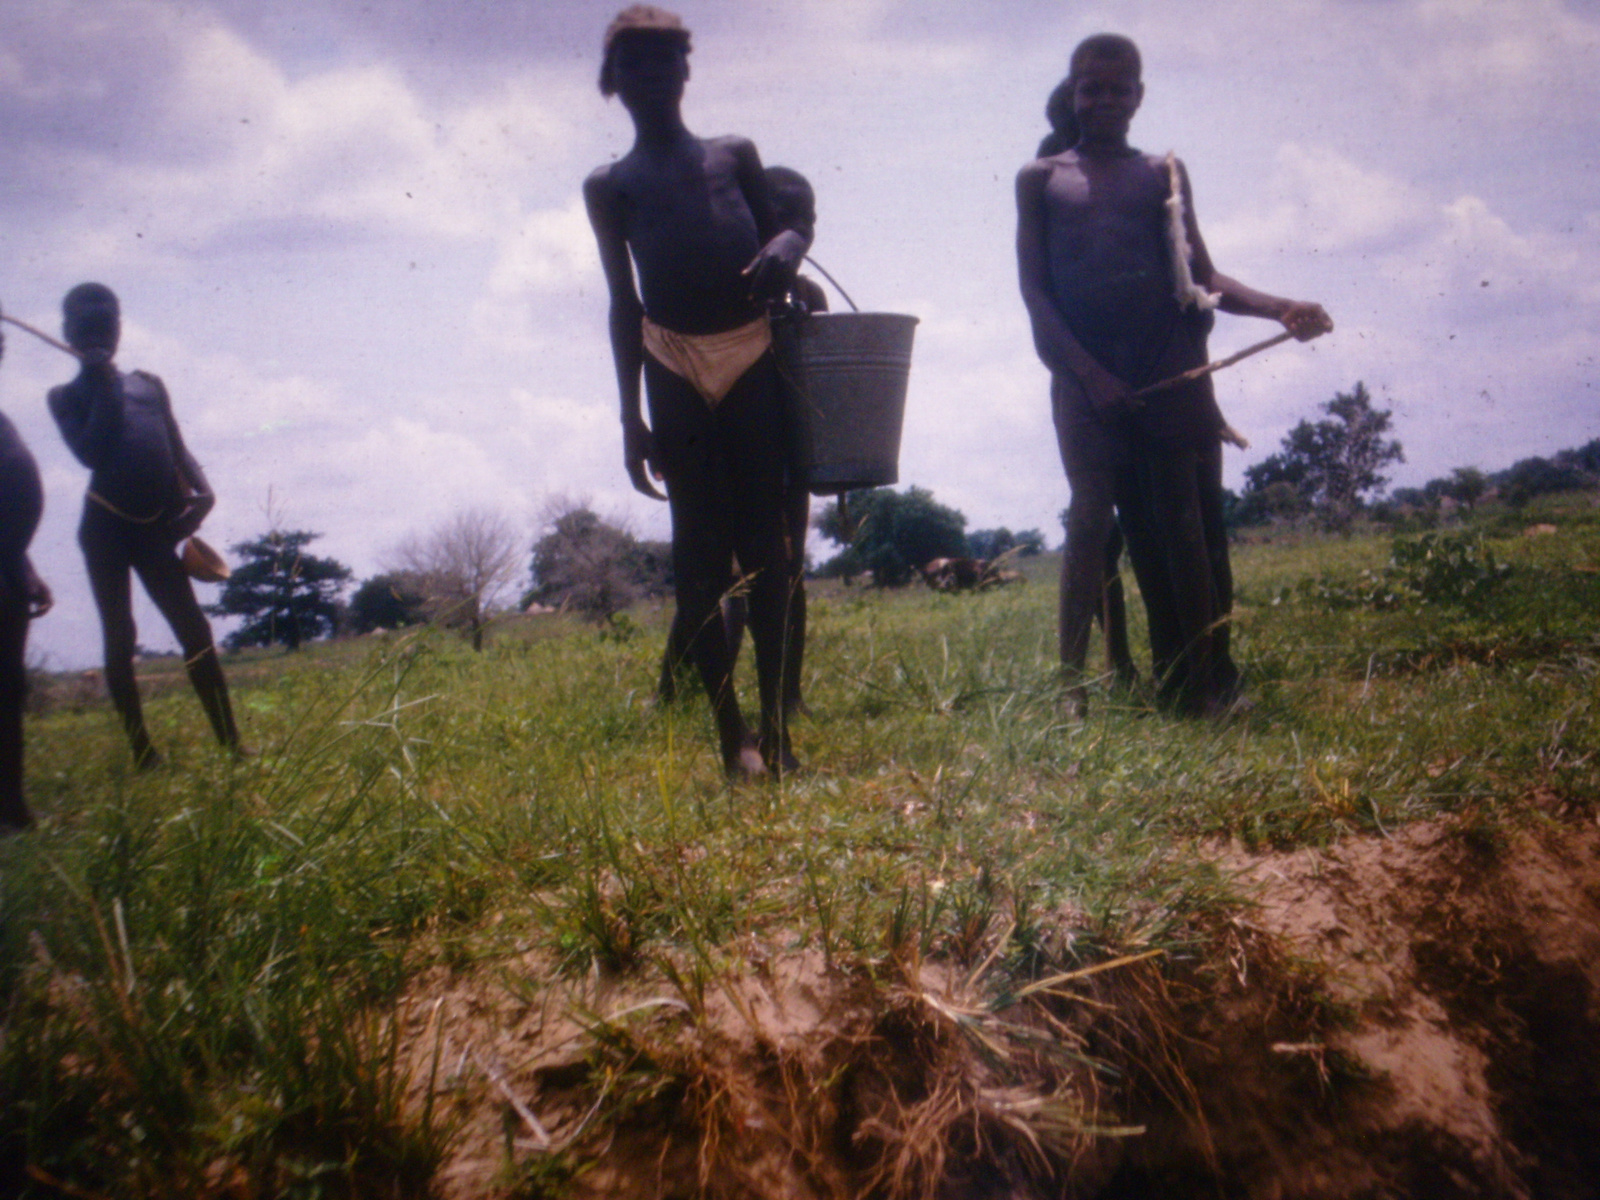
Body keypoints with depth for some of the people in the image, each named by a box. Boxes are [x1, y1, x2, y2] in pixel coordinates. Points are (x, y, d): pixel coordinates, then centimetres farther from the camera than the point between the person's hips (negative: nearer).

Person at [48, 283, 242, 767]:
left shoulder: (148, 385, 19)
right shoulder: (68, 396, 8)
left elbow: (177, 447, 16)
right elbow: (91, 452, -9)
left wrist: (200, 491, -3)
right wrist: (104, 386, -7)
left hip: (155, 528, 3)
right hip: (106, 527, -3)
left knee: (195, 631, -2)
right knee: (120, 637, -2)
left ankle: (232, 743, 0)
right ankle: (142, 753, 3)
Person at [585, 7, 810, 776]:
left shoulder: (735, 156, 15)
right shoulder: (609, 187, 12)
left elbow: (779, 233, 19)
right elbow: (623, 303, 10)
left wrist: (788, 249, -7)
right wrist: (630, 417, 5)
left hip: (754, 357, 1)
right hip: (676, 369, -1)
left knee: (766, 542, -1)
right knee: (700, 547, -4)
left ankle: (775, 727, 5)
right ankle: (731, 734, 1)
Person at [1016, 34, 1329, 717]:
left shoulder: (1165, 173, 16)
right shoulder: (1040, 179, 13)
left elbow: (1202, 279, 12)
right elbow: (1034, 290, 4)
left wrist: (1282, 310, -5)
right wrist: (1090, 372, -8)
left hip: (1170, 368, 1)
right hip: (1085, 373, -1)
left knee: (1187, 527, -2)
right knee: (1091, 515, -8)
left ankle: (1207, 684, 0)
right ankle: (1070, 681, -6)